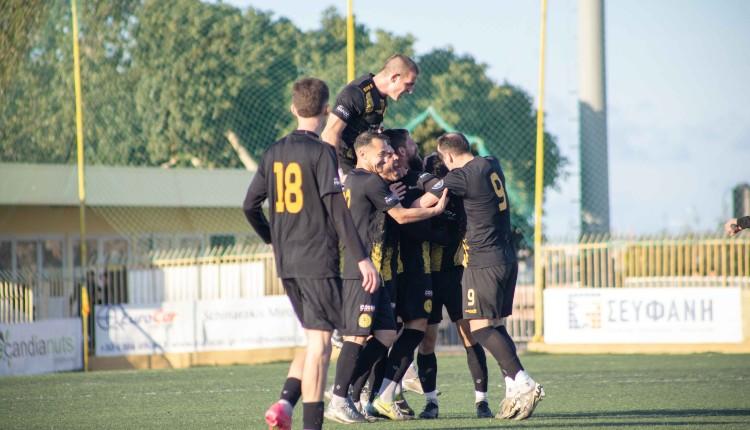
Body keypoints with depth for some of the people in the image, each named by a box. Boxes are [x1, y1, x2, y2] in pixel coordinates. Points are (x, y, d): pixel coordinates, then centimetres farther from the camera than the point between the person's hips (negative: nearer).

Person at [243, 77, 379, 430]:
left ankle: (285, 401, -1)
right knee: (320, 344, -3)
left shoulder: (273, 153, 9)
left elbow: (250, 206, 13)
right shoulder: (321, 153, -10)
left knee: (314, 340, 16)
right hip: (318, 260, -7)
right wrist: (361, 259, -14)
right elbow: (338, 209, -15)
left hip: (286, 264, 7)